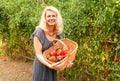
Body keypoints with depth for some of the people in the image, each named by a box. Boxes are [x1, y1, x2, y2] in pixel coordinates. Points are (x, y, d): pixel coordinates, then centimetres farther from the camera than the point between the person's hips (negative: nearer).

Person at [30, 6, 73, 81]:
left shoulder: (59, 33, -2)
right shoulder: (39, 32, -17)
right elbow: (38, 54, -19)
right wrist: (49, 65, -32)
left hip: (54, 67, 5)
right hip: (42, 66, -4)